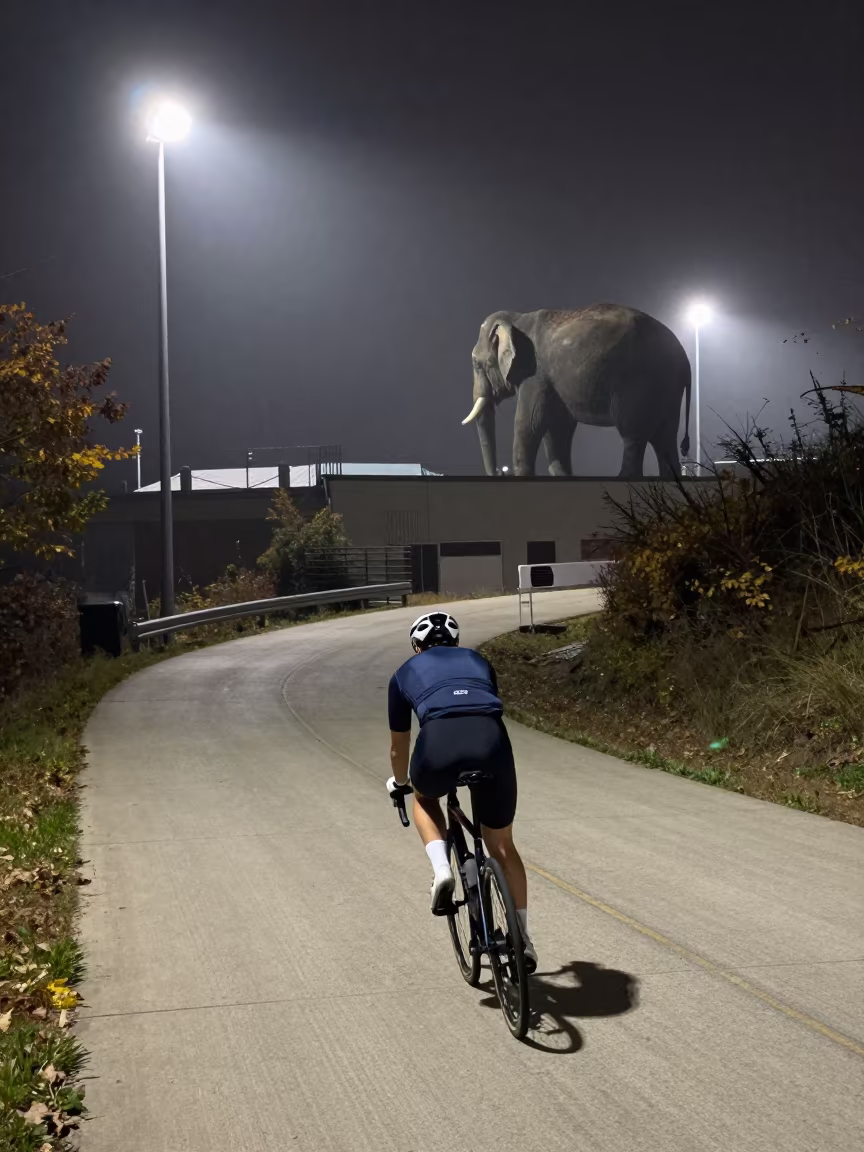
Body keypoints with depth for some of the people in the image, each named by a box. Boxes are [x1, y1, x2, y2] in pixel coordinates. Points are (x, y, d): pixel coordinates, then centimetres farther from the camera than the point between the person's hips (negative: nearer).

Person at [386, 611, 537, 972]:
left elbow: (398, 745, 41)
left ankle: (441, 870, 11)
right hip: (492, 740, 2)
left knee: (425, 799, 35)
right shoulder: (478, 661, 36)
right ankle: (522, 938, 22)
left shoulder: (406, 672, 31)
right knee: (502, 846, 23)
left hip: (439, 740, -2)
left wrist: (399, 782, 62)